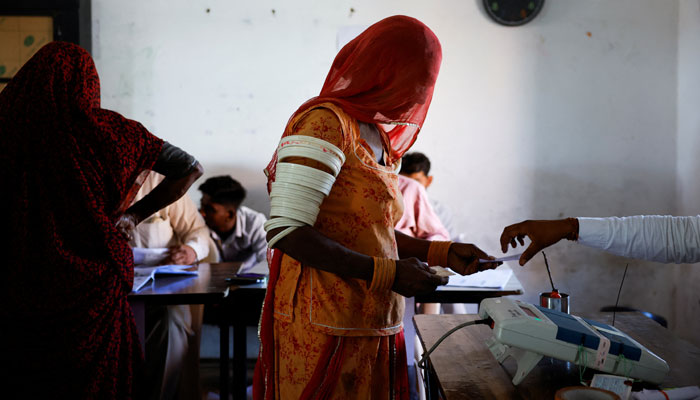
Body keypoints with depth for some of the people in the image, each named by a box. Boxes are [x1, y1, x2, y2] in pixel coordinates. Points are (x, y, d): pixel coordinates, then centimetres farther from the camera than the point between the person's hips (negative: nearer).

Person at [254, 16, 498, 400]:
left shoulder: (374, 137, 15)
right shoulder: (326, 123, -14)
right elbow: (286, 231, -22)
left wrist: (442, 252, 12)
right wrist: (387, 273, -21)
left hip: (371, 331, 9)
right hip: (325, 334, -9)